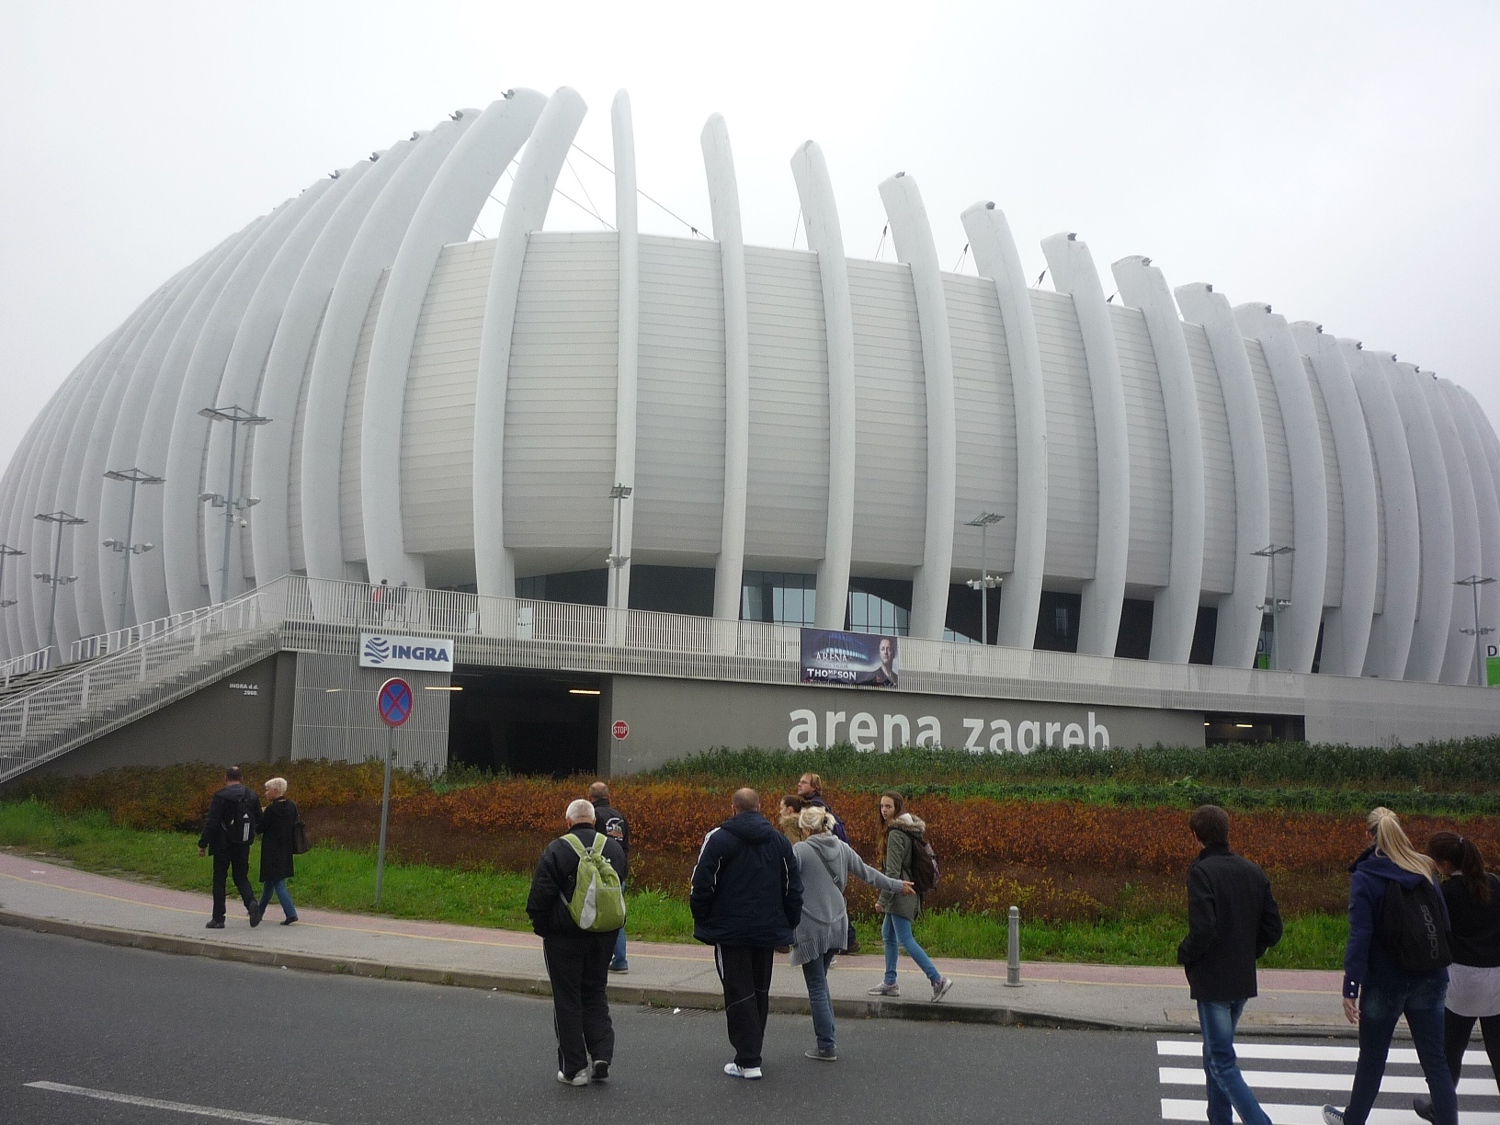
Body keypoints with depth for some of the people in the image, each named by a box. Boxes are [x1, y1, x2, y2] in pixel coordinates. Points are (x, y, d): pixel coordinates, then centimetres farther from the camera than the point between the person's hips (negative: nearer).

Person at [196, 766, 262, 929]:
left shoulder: (221, 796, -12)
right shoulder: (251, 796, 4)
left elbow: (212, 823, -15)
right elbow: (259, 822, 7)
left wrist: (203, 844, -8)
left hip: (223, 845, -4)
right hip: (243, 845, 4)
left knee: (219, 880, 7)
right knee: (241, 877, 14)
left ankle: (218, 918, 10)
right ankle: (251, 903, -12)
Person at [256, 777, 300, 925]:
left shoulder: (271, 810, -17)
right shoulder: (291, 807, 4)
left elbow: (260, 828, -12)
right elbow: (294, 828, 10)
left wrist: (260, 813, 1)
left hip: (272, 852, -8)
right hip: (285, 851, 8)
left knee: (278, 882, -6)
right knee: (269, 881, 21)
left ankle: (290, 913, -15)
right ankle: (259, 910, 35)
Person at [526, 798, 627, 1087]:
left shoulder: (556, 850, -13)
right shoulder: (615, 849, 3)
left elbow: (540, 895, -13)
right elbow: (622, 887, 14)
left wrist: (540, 927, 1)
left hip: (564, 936, -4)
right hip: (603, 938, 4)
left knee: (568, 1001, 5)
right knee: (596, 995, 17)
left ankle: (574, 1068, 9)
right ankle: (601, 1055, 7)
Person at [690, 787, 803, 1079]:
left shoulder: (718, 838, -8)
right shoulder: (779, 841, 7)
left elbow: (702, 885, -10)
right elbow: (793, 888, 9)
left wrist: (702, 922, 2)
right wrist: (789, 924, 16)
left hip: (730, 930, -5)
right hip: (768, 929, 5)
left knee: (739, 993, -2)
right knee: (760, 991, 17)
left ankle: (748, 1061, -5)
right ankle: (751, 1051, 28)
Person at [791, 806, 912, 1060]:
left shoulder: (800, 850, -13)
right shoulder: (842, 848, 6)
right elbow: (867, 872, 17)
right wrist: (897, 886, 31)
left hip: (810, 929, -6)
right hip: (836, 925, 6)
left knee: (817, 988, 2)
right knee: (820, 983, 18)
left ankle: (826, 1047, 5)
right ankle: (827, 1040, 18)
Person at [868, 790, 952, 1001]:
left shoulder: (896, 834, -18)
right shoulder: (910, 830, 11)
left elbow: (893, 871, -20)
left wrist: (882, 899, -15)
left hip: (900, 893, -10)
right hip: (909, 888, 10)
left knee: (905, 939, -8)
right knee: (888, 934, 17)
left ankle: (938, 979, -10)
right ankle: (890, 983, 23)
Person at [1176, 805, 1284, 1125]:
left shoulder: (1202, 871, -16)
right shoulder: (1253, 871, 5)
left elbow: (1202, 930, -24)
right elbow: (1273, 928, 6)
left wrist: (1184, 955, -6)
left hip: (1212, 981, -7)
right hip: (1243, 980, 7)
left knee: (1223, 1063, -2)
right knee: (1216, 1053, 22)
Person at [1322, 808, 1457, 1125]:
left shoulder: (1365, 877, -13)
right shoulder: (1425, 870, 1)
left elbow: (1360, 935, -18)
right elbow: (1444, 924, 7)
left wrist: (1350, 989, -16)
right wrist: (1439, 972, 17)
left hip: (1385, 981, -3)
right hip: (1429, 980, 3)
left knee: (1371, 1059, 14)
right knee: (1435, 1062, 8)